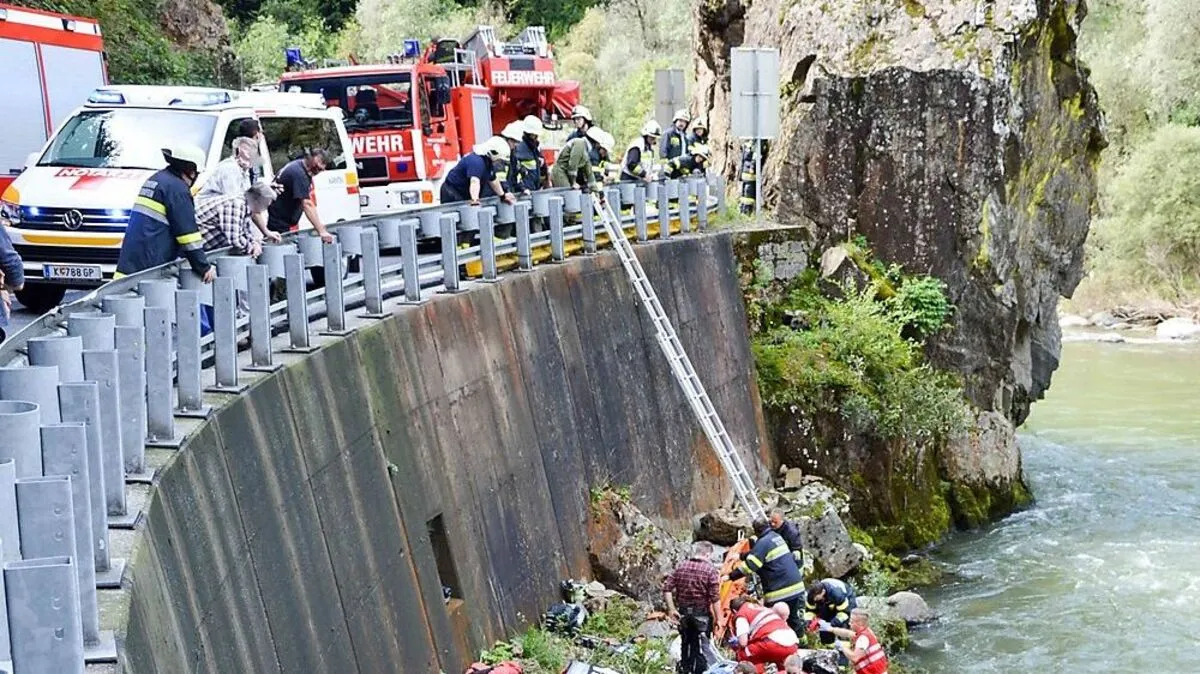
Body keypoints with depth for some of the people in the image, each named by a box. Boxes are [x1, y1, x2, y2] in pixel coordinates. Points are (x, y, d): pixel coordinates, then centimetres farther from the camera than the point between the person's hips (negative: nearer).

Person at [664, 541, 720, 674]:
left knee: (686, 643, 20)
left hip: (683, 612, 5)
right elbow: (715, 598, -15)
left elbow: (667, 589, -3)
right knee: (700, 647, 5)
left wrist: (671, 609, 1)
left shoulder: (681, 566, 2)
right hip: (702, 614, -4)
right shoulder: (709, 569, -12)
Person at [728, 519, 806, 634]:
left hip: (780, 591, -9)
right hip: (796, 585, 9)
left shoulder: (764, 542, -14)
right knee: (793, 618, 21)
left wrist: (731, 576, -15)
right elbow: (756, 553, 29)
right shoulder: (777, 537, 14)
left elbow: (750, 565, -20)